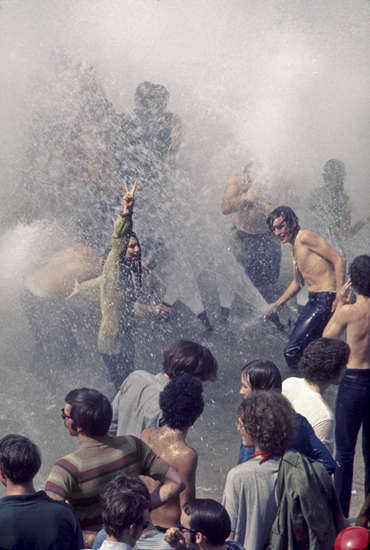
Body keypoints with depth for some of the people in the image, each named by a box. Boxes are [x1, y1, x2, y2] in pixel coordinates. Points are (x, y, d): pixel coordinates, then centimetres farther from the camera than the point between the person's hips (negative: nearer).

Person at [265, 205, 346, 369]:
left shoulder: (305, 237, -11)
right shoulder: (294, 248, 20)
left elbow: (339, 260, -18)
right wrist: (277, 305, 31)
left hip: (326, 299, -10)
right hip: (313, 300, 10)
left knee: (291, 351, -15)